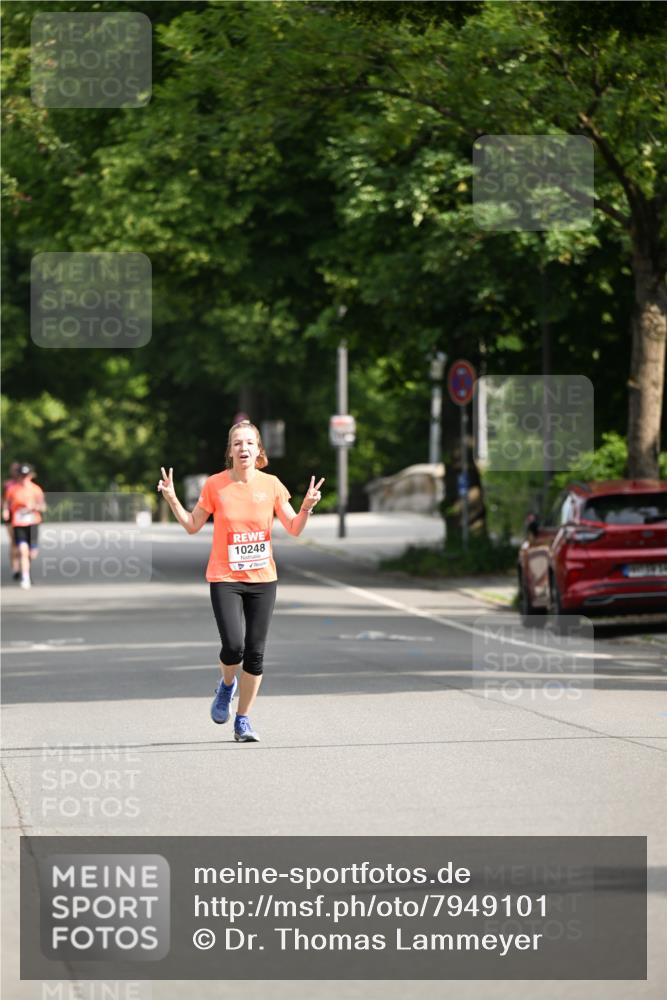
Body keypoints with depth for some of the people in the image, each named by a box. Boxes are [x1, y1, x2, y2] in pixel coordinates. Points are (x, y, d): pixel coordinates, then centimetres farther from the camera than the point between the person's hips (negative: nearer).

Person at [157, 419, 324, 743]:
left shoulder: (271, 485, 0)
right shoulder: (215, 485, -3)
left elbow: (294, 529, 5)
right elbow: (192, 525, 7)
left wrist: (306, 508, -13)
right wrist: (173, 501, -7)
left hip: (262, 579, 2)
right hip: (224, 578, -2)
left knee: (255, 653, 0)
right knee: (234, 645, -18)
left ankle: (243, 721, 14)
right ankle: (226, 685, 17)